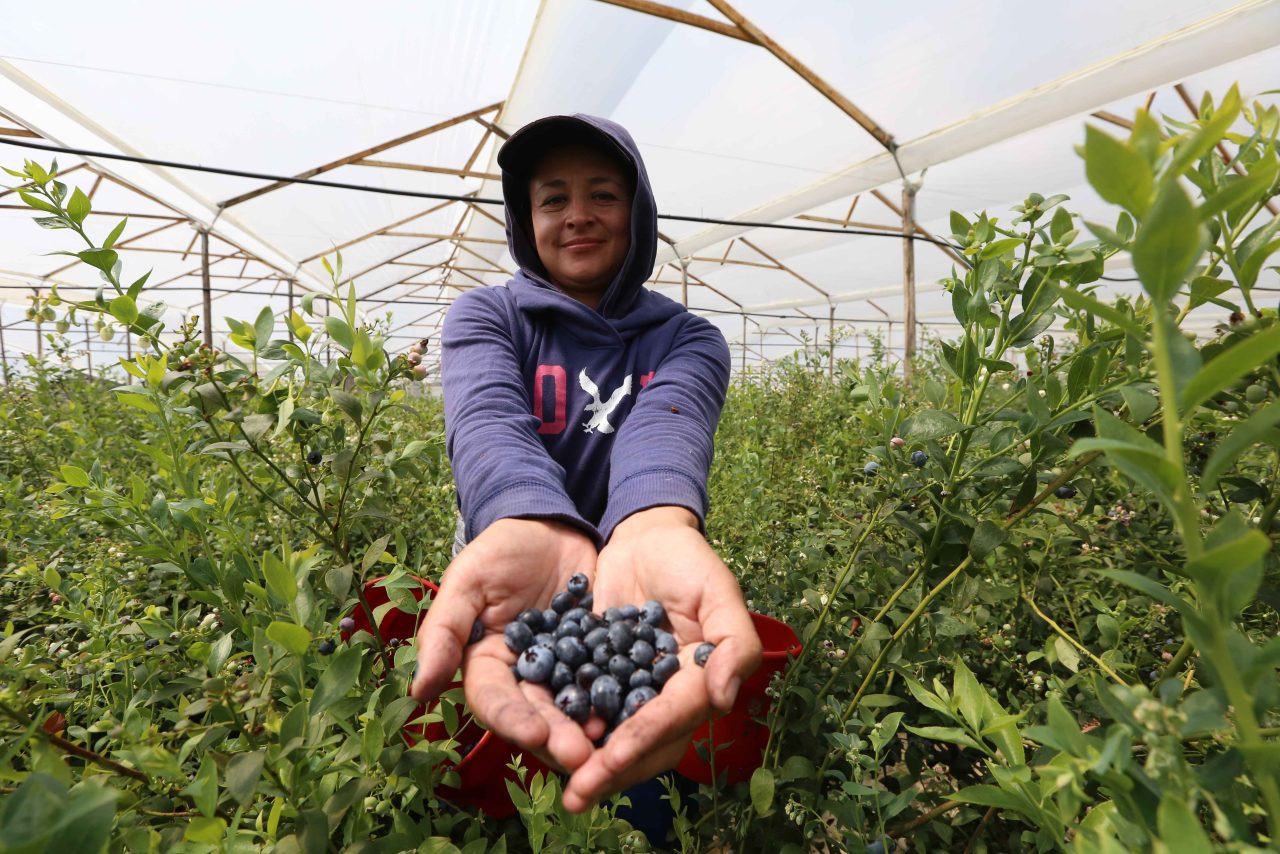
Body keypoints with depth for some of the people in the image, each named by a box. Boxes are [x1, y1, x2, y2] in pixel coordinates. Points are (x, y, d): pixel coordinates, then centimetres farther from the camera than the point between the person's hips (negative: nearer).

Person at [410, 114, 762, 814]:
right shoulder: (484, 316, 1)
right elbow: (490, 424, -20)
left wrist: (658, 531, -44)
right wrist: (529, 529, -43)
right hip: (505, 591, 1)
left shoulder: (688, 339, 2)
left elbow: (661, 433, -21)